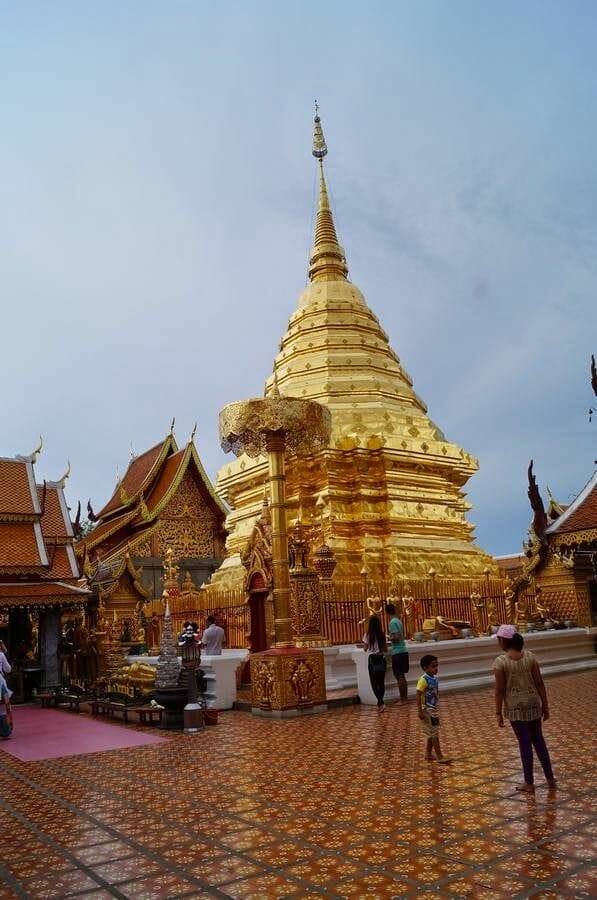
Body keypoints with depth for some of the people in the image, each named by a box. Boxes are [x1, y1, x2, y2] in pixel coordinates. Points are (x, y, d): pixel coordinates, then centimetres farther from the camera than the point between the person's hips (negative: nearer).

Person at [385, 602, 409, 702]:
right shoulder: (398, 621, 12)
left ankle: (402, 699, 1)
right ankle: (405, 697, 20)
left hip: (397, 652, -9)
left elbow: (396, 638, -21)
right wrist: (391, 641, 26)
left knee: (399, 676, -2)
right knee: (402, 676, 14)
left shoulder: (392, 622, -14)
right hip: (403, 651, 9)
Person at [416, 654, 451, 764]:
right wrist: (420, 711, -23)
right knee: (434, 734, -3)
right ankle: (440, 757, 2)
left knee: (432, 734, 15)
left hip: (434, 710, 8)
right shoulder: (424, 680, -20)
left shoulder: (435, 678, 5)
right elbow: (418, 696, -21)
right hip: (428, 711, -8)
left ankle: (428, 754, 26)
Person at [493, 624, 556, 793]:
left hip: (515, 707, -4)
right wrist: (545, 705, 9)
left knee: (525, 743, 6)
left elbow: (500, 690, -12)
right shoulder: (529, 656, -3)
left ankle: (529, 783, 16)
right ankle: (550, 778, 26)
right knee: (538, 740, 18)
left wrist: (498, 712, -4)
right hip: (533, 703, 4)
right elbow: (539, 683, -1)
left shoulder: (500, 662, -14)